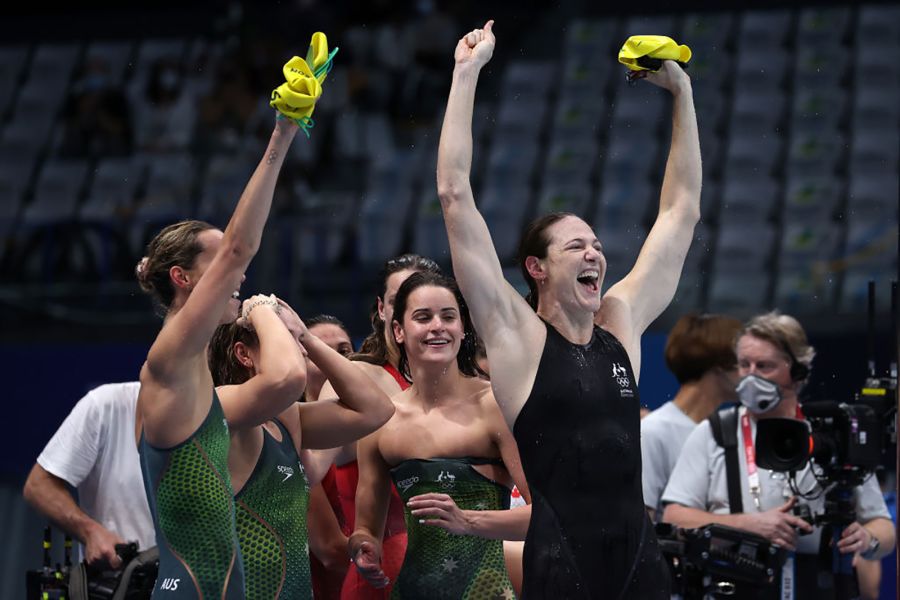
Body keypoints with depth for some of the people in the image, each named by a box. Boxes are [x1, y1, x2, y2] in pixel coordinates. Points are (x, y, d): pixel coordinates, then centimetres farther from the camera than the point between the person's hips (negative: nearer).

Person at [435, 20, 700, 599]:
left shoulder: (622, 321, 11)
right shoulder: (516, 333, -1)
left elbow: (681, 210, 19)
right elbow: (455, 195, -4)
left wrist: (682, 92, 18)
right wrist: (467, 73, -3)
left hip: (636, 551, 5)